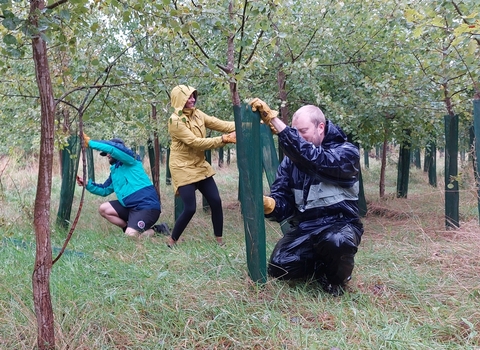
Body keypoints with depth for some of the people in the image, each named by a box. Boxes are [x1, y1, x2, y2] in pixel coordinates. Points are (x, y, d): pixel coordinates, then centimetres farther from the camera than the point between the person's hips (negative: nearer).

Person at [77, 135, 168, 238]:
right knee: (103, 209, 8)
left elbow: (112, 148, -23)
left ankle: (158, 230, 3)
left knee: (131, 236, -23)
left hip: (147, 206, -9)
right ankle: (130, 228, 11)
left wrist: (90, 142, -15)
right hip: (131, 206, 9)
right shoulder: (114, 170, 18)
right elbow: (104, 190, 24)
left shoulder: (131, 161, -6)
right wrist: (87, 184, 11)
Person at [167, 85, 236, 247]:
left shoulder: (197, 114, 4)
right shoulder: (175, 120, -18)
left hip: (200, 165, 7)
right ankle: (172, 240, 12)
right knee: (190, 209, -9)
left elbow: (219, 124, -6)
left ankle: (219, 239, 16)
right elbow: (195, 142, -25)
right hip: (183, 168, -7)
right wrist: (224, 139, -28)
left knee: (216, 202, 1)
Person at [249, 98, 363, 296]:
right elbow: (283, 199, -2)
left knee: (336, 242, -39)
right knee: (279, 268, -17)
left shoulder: (346, 153, -12)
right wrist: (269, 204, -30)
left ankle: (336, 276, -2)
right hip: (304, 227, 5)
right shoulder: (291, 159, 4)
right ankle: (320, 264, 16)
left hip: (339, 225, -4)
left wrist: (274, 120, -39)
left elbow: (313, 158, -33)